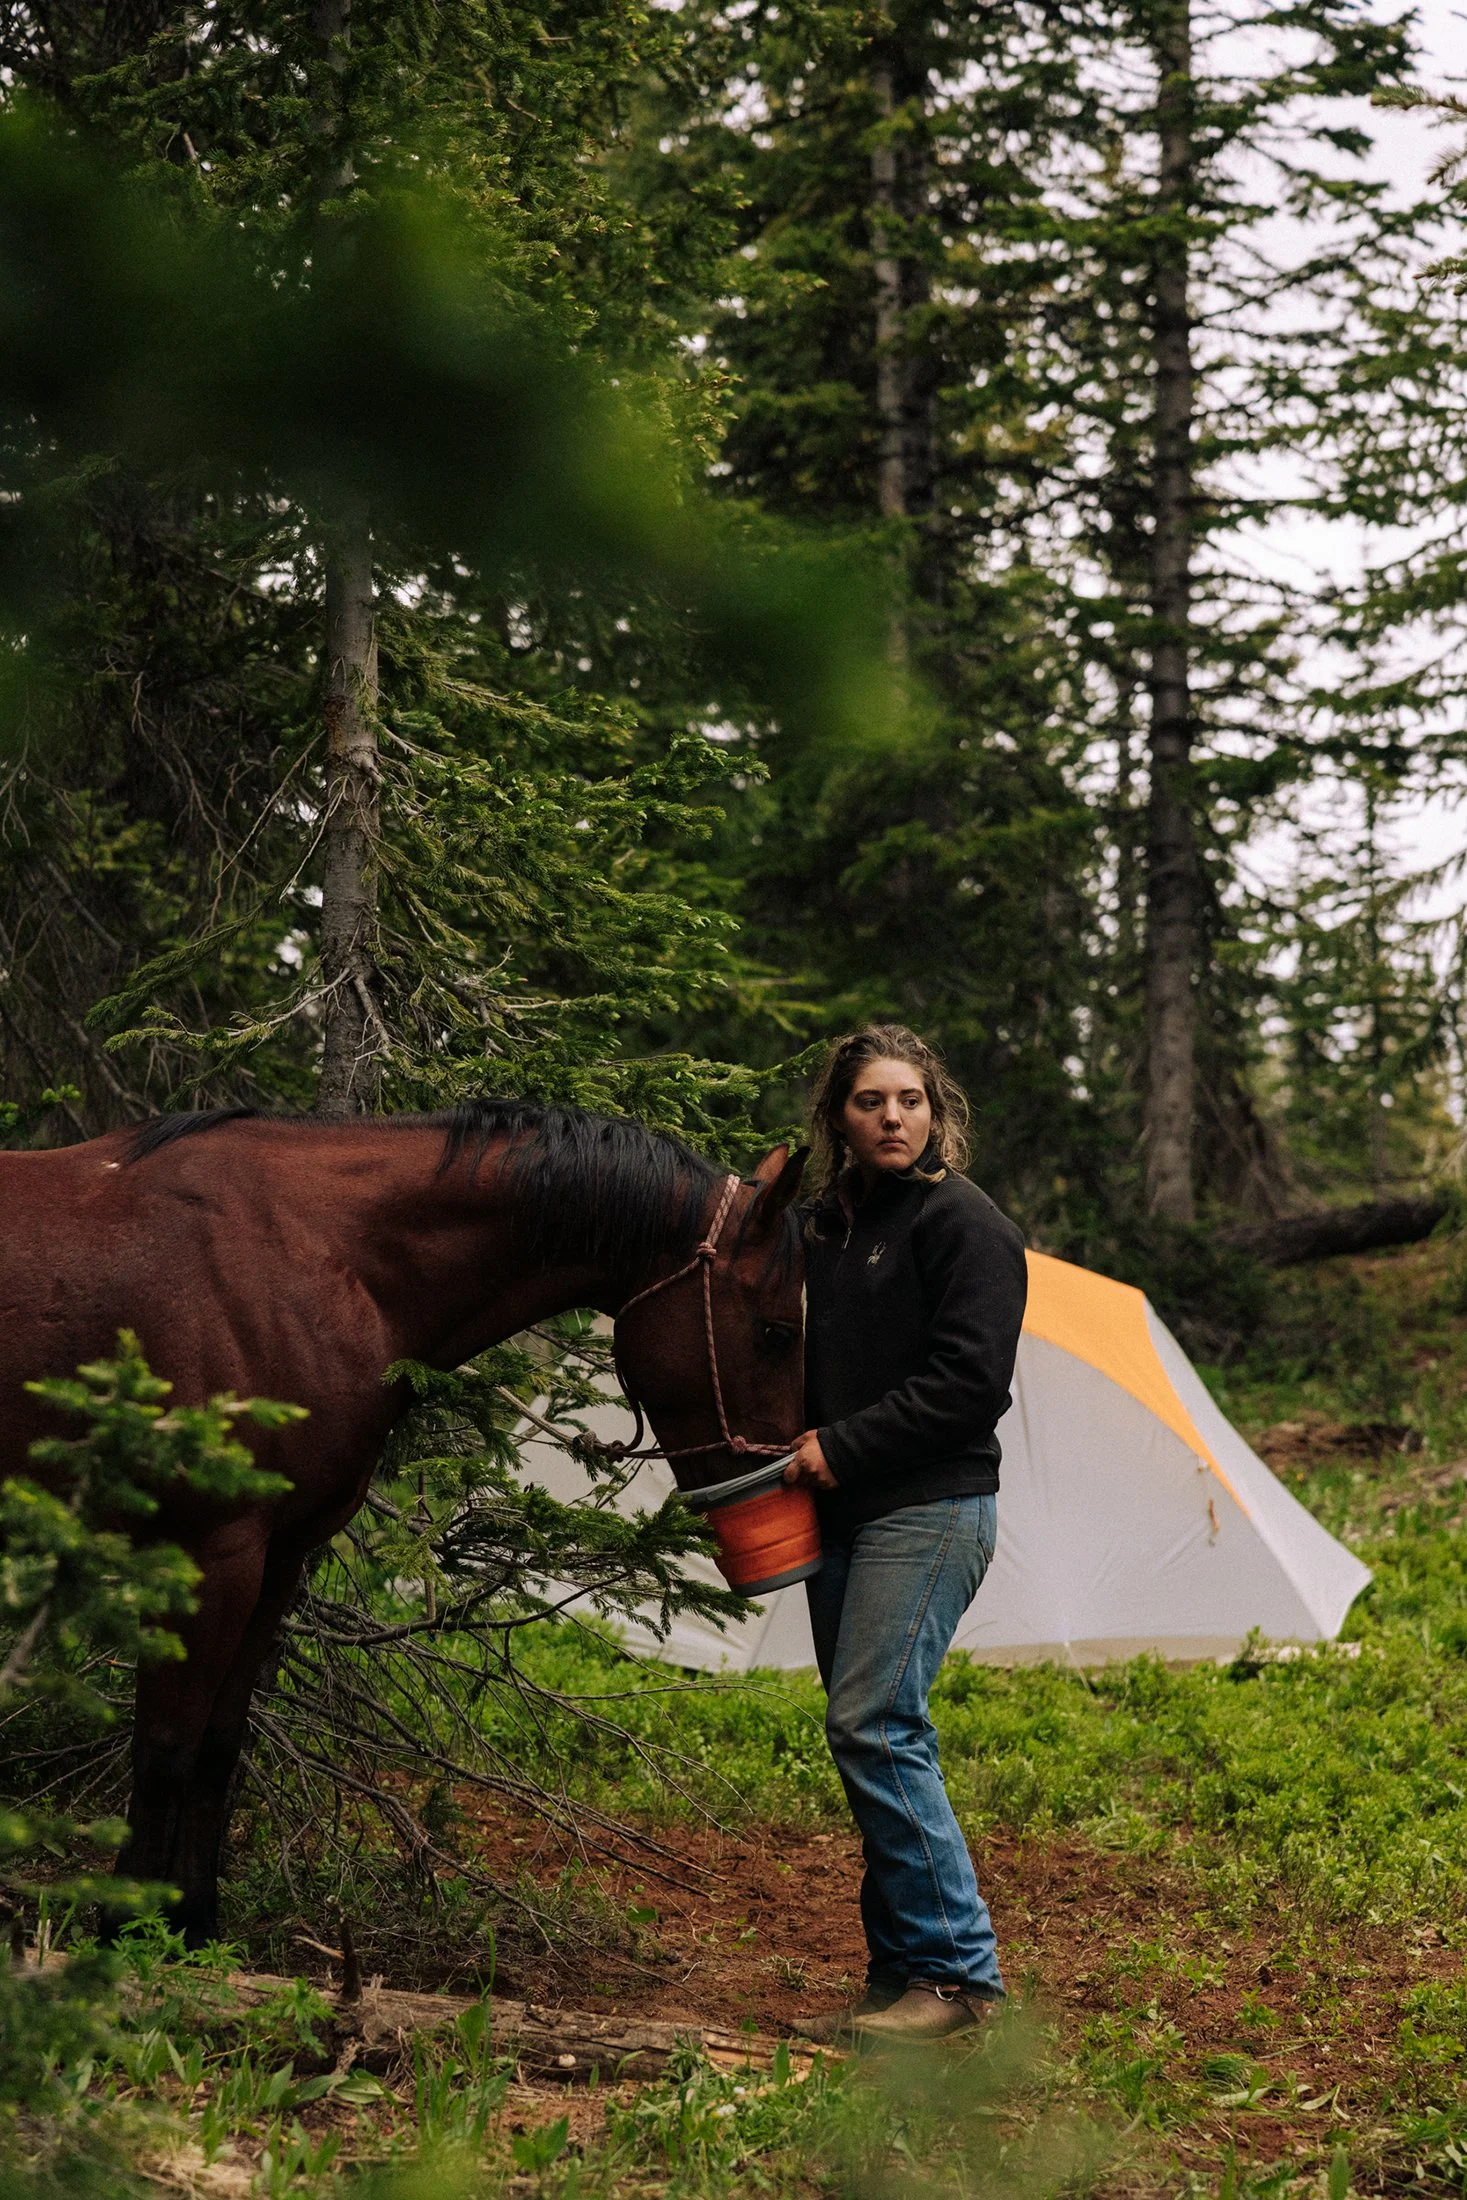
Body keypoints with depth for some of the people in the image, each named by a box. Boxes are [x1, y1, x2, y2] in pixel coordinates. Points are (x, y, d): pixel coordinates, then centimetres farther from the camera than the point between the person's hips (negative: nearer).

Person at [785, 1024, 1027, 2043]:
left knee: (874, 1724, -15)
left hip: (931, 1509, -8)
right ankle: (903, 1973, 15)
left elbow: (969, 1381, -15)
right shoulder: (826, 1223, 16)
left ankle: (956, 1970, -9)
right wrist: (802, 1446, 6)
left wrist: (846, 1447, -15)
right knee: (875, 1738, 9)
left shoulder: (964, 1223, -8)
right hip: (845, 1510, 8)